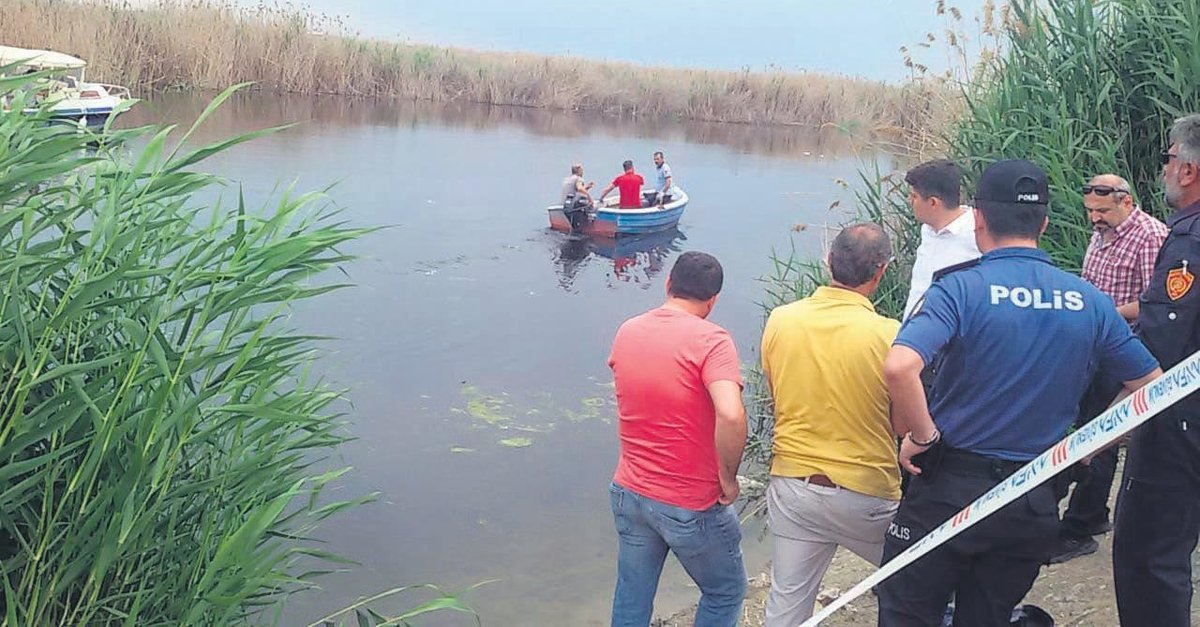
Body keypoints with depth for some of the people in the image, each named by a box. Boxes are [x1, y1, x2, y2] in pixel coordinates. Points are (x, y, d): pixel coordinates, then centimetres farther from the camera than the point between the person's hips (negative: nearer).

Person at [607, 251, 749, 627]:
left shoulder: (627, 331, 0)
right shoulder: (710, 341, -20)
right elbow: (731, 415, -34)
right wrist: (728, 479, -19)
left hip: (629, 493, 6)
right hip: (690, 506, -5)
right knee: (725, 593, 19)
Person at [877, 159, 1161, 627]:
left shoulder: (961, 289, -14)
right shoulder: (1089, 302, 1)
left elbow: (899, 367, -30)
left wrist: (922, 435, -15)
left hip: (950, 489, -5)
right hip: (1036, 501, 5)